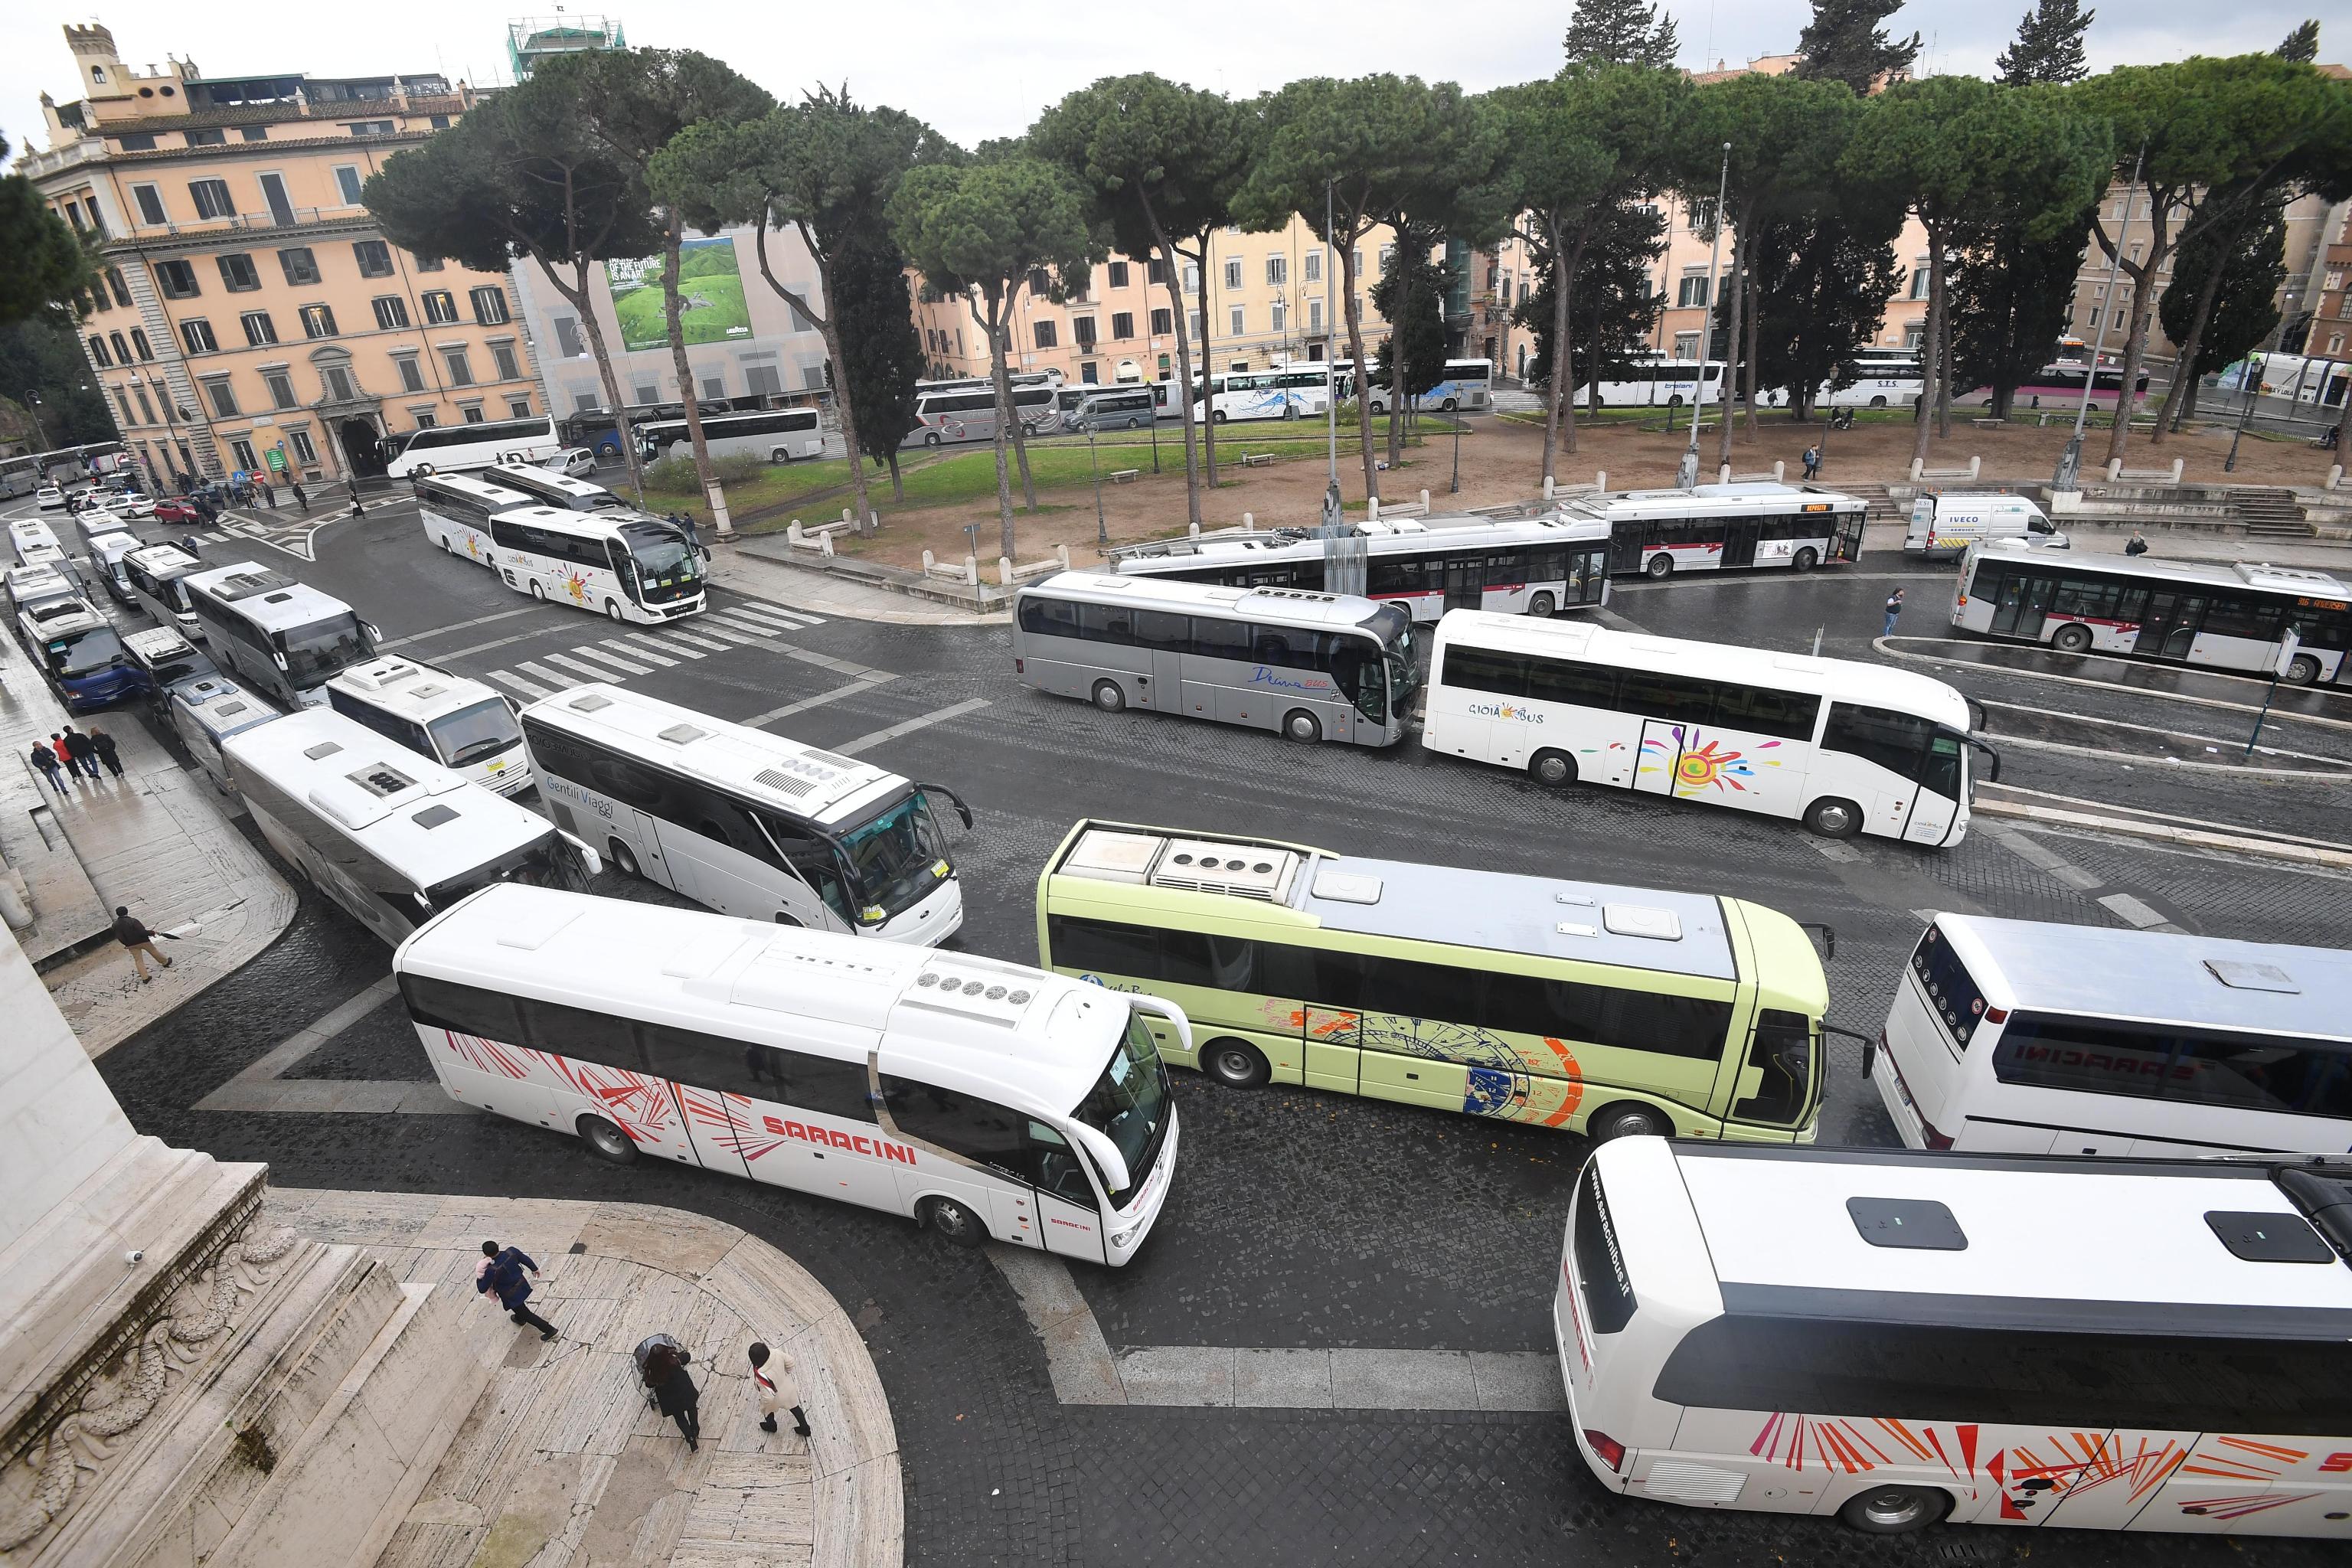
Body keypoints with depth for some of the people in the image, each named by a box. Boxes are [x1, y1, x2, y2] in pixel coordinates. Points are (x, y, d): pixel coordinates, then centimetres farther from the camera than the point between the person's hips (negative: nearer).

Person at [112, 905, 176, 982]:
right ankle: (166, 962, 41)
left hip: (131, 945, 3)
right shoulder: (133, 921, -21)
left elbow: (120, 938, 1)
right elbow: (142, 932, -25)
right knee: (154, 952, 20)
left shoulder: (115, 925, -6)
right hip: (143, 941, -3)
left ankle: (145, 978, 5)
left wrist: (127, 944, 14)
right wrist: (153, 932, -9)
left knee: (138, 960, 8)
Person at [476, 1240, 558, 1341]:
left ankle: (549, 1329, 19)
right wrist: (534, 1268, 16)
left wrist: (478, 1279, -2)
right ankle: (519, 1318, 65)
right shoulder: (511, 1251, -22)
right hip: (522, 1285, 6)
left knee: (526, 1314, 13)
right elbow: (526, 1259, -4)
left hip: (511, 1296, -6)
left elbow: (482, 1289, -21)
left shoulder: (491, 1270, -35)